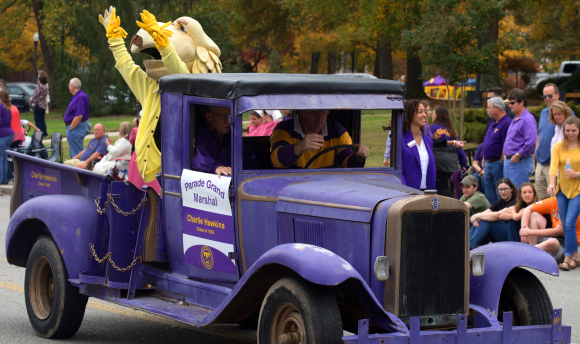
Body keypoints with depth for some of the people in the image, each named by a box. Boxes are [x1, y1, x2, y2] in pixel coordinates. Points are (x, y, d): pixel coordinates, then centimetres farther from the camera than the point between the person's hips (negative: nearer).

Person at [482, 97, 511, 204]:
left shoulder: (506, 123, -15)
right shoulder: (493, 124, 17)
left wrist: (501, 163, -19)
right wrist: (484, 161, 17)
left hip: (498, 163, -10)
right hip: (488, 164, 10)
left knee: (501, 196, -5)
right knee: (490, 196, 13)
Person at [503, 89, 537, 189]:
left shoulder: (528, 119, -14)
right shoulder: (515, 120, 18)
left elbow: (531, 143, -24)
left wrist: (517, 156, -18)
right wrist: (505, 154, 15)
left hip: (520, 163, -10)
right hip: (508, 161, 10)